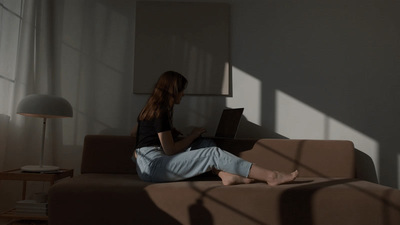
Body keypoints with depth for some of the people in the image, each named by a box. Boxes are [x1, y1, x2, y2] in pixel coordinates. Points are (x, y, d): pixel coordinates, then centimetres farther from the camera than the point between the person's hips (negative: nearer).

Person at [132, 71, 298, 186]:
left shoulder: (152, 108, 17)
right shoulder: (160, 112, -14)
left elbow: (134, 131, 29)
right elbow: (170, 150, -15)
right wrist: (193, 136, 1)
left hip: (150, 164, 10)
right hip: (152, 165, -10)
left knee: (205, 143, 5)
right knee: (214, 153, -18)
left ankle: (227, 175, -19)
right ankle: (271, 176, -20)